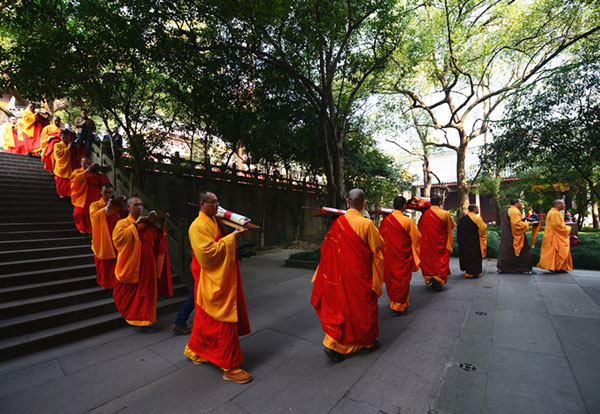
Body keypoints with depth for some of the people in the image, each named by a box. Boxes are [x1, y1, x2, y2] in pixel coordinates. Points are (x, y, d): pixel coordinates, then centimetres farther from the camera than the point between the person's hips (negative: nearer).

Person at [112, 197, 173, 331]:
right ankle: (141, 320, 12)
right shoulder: (123, 223, -1)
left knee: (148, 290, 10)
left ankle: (147, 320, 24)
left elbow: (158, 239, 13)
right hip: (133, 264, -5)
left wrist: (163, 225, -1)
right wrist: (135, 224, -21)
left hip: (148, 263, 5)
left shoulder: (148, 222, 12)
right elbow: (118, 237, -20)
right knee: (135, 292, 1)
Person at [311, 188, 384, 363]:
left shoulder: (338, 222, -6)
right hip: (360, 275, -3)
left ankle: (333, 344, 19)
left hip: (342, 273, 4)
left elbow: (327, 246, 4)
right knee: (364, 306, 15)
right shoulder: (367, 224, -18)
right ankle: (369, 341, 34)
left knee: (341, 304, 17)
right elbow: (378, 245, -5)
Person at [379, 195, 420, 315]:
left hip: (388, 256, 4)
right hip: (402, 257, -4)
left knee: (390, 278, 17)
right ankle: (398, 306, 12)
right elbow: (416, 237, -6)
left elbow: (380, 238, 5)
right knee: (401, 280, 8)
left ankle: (393, 302, 32)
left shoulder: (385, 220, -5)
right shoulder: (407, 221, -16)